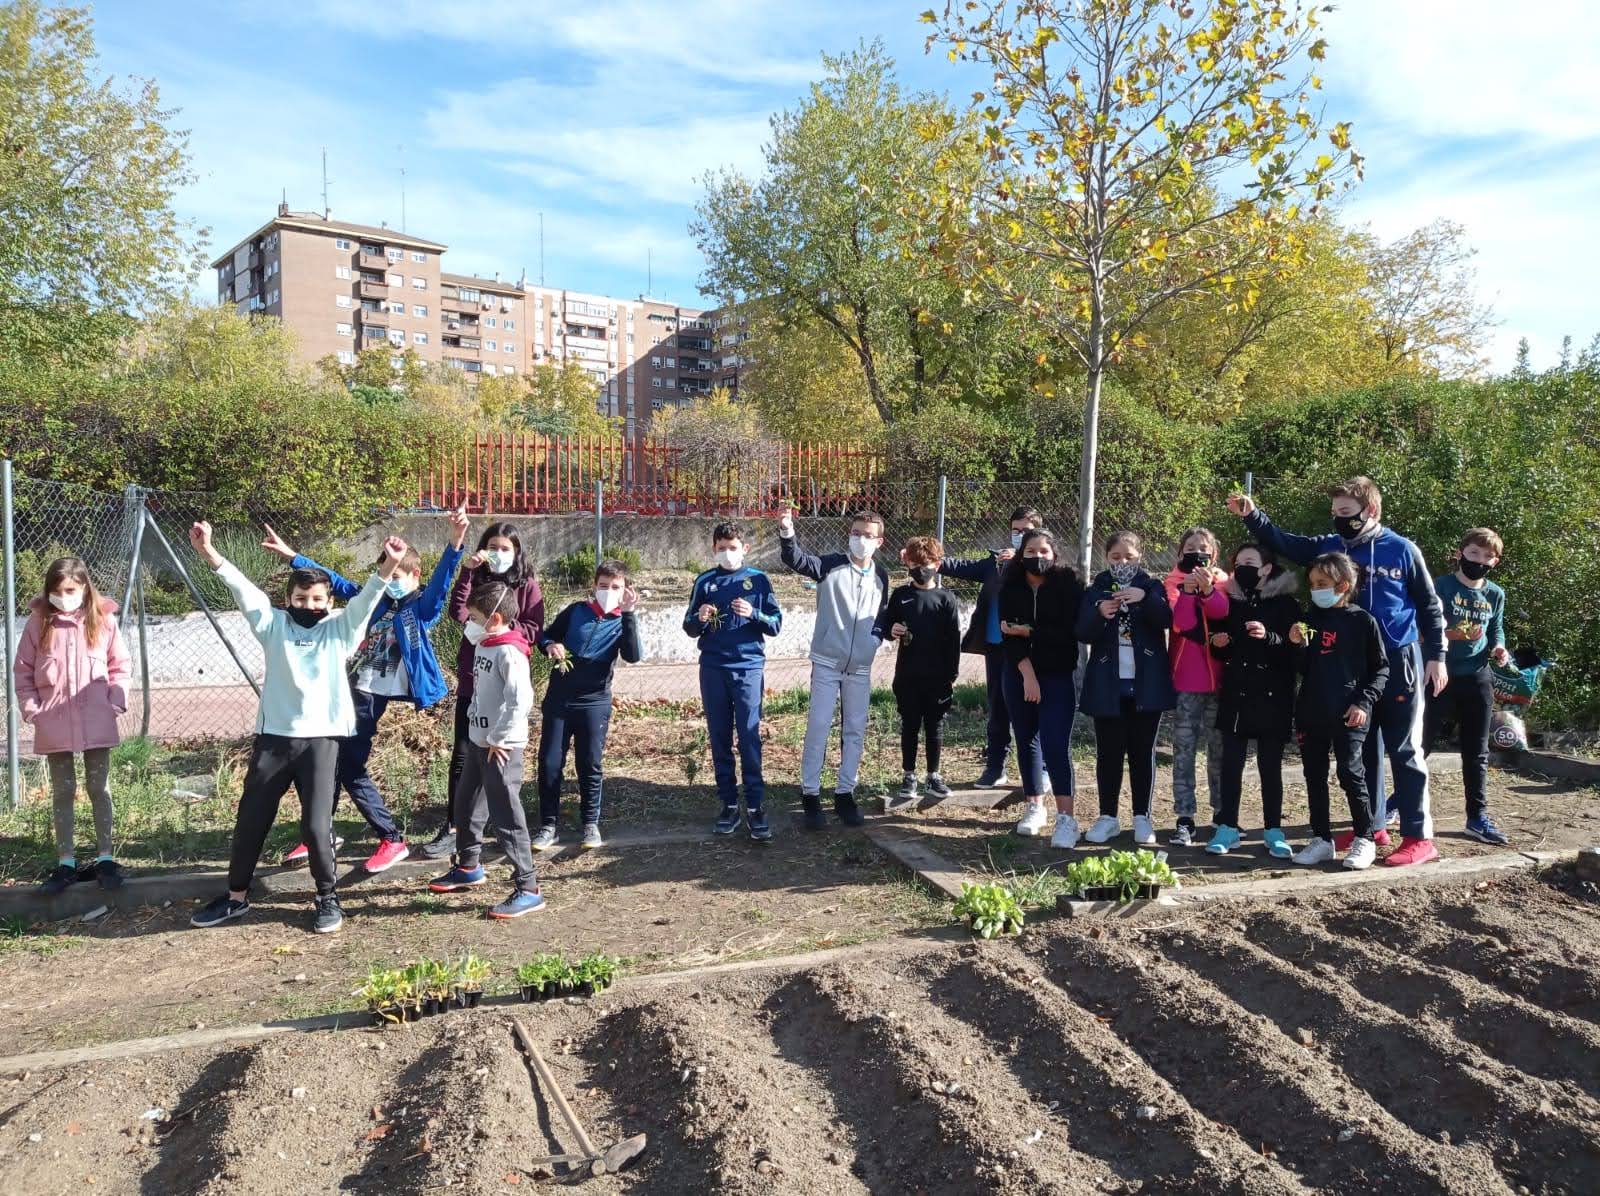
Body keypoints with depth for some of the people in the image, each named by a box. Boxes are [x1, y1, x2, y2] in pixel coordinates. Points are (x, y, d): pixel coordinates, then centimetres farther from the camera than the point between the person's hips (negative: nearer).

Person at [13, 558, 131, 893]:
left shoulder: (103, 620, -2)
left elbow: (119, 665, 5)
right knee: (62, 792, 10)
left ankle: (104, 858, 17)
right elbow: (22, 670, 4)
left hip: (97, 722, -1)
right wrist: (31, 708, -4)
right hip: (54, 724, 1)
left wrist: (116, 702, -5)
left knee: (99, 789, 8)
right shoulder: (38, 622, -2)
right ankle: (66, 862, 18)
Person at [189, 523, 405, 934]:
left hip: (321, 738, -2)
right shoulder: (274, 624, 7)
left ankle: (327, 898, 17)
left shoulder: (340, 628, 5)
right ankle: (236, 897, 30)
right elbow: (242, 588, -4)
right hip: (273, 736, 3)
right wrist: (209, 553, -19)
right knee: (251, 819, 12)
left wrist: (388, 566, -28)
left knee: (316, 825, -4)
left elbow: (365, 598, -10)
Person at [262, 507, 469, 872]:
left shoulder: (423, 607, -6)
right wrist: (292, 556, 21)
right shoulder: (377, 599, 12)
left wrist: (454, 544, -42)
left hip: (373, 696, -7)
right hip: (353, 689, 7)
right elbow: (336, 581, 20)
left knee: (349, 767, -5)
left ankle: (392, 840, 6)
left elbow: (441, 580, -24)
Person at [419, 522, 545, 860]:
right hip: (472, 679, 2)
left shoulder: (528, 585, 2)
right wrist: (466, 571, -17)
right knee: (462, 754, 0)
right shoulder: (475, 579, 7)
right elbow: (458, 613, -10)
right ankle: (452, 829, 5)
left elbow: (534, 631, -4)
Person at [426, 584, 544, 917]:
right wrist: (481, 734, 12)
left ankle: (528, 889, -1)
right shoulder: (483, 645, 8)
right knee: (467, 807, 22)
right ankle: (468, 867, 41)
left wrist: (499, 740, -20)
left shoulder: (509, 653, -20)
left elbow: (521, 702, -27)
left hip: (500, 747, -10)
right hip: (477, 740, 10)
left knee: (506, 817, -7)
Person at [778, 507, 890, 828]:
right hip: (827, 662, -4)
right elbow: (797, 561, -23)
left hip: (861, 667, 4)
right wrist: (787, 534, -42)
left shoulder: (880, 576, 6)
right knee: (818, 727, -3)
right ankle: (810, 794, 7)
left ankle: (845, 794, 19)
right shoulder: (831, 565, -6)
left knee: (855, 730, 8)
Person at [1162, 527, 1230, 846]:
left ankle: (1222, 811, 21)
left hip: (1218, 678, 1)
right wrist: (1188, 590, -25)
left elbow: (1226, 615, -14)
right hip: (1185, 679, -1)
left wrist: (1207, 588, -28)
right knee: (1183, 749, -1)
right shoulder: (1174, 582, 4)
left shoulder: (1223, 583, 7)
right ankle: (1185, 819, 2)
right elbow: (1181, 622, -13)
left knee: (1219, 747, 9)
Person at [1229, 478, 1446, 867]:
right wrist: (1252, 515, -14)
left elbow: (1429, 606, 0)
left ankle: (1419, 837, 5)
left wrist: (1436, 656, -3)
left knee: (1404, 750, -1)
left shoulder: (1402, 550, -5)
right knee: (1361, 748, 12)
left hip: (1399, 663, -4)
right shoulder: (1328, 547, 4)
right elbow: (1282, 542, 3)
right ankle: (1371, 826, 24)